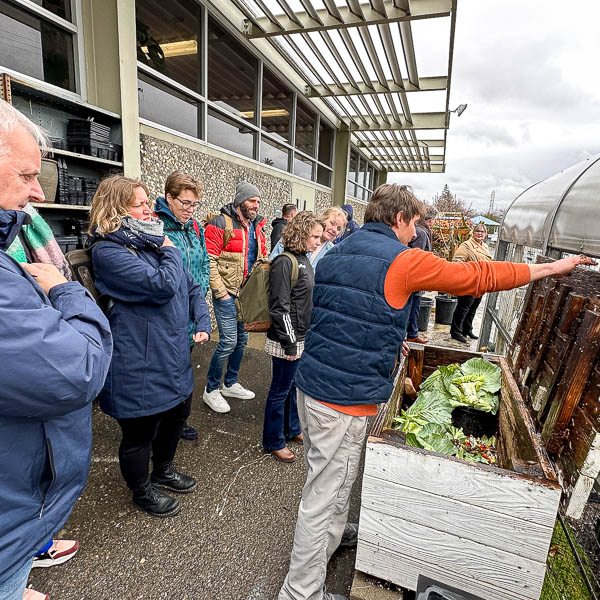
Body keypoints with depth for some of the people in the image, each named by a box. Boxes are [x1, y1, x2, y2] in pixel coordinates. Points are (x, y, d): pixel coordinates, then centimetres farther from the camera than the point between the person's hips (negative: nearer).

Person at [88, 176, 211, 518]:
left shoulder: (153, 243, 10)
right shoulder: (108, 251, -17)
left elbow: (192, 287, 13)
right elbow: (163, 285, -29)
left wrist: (203, 325, 0)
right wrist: (171, 252, -11)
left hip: (176, 358, 8)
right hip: (139, 368, -8)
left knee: (177, 416, 25)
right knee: (140, 434, 13)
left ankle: (164, 471, 52)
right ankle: (142, 492, 41)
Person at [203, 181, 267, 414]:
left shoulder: (257, 226, 12)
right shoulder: (221, 224, -11)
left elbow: (262, 258, 21)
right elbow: (209, 261, -15)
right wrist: (220, 292, -17)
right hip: (227, 294, -7)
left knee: (242, 340, 14)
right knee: (228, 341, -7)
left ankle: (231, 384, 32)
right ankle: (211, 390, 13)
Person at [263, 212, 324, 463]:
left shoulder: (304, 260, 10)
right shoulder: (284, 263, -17)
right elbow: (280, 308, -20)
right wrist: (290, 343, -18)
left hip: (303, 338, 9)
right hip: (288, 341, -9)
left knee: (296, 386, 21)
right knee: (281, 390, 6)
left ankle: (292, 429, 40)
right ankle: (273, 442, 24)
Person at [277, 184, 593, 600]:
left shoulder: (334, 255, 10)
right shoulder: (404, 260, -14)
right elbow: (479, 277, -5)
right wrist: (552, 267, 10)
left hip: (311, 384, 9)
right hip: (346, 399, -9)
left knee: (326, 479, 29)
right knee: (324, 495, 8)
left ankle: (332, 532, 53)